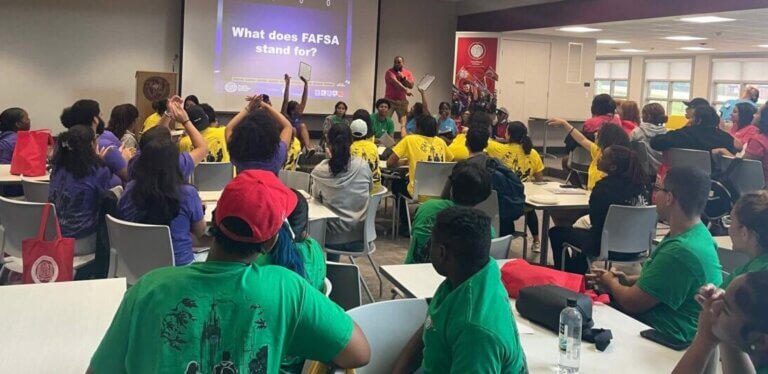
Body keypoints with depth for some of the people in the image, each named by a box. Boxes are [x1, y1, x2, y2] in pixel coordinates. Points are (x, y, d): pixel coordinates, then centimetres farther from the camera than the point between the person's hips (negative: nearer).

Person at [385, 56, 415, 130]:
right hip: (390, 100, -3)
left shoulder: (408, 73, 8)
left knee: (404, 122, -2)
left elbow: (411, 85, -2)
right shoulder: (390, 72, -7)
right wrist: (405, 90, -35)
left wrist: (403, 78, -15)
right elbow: (395, 83, -23)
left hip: (402, 101, 3)